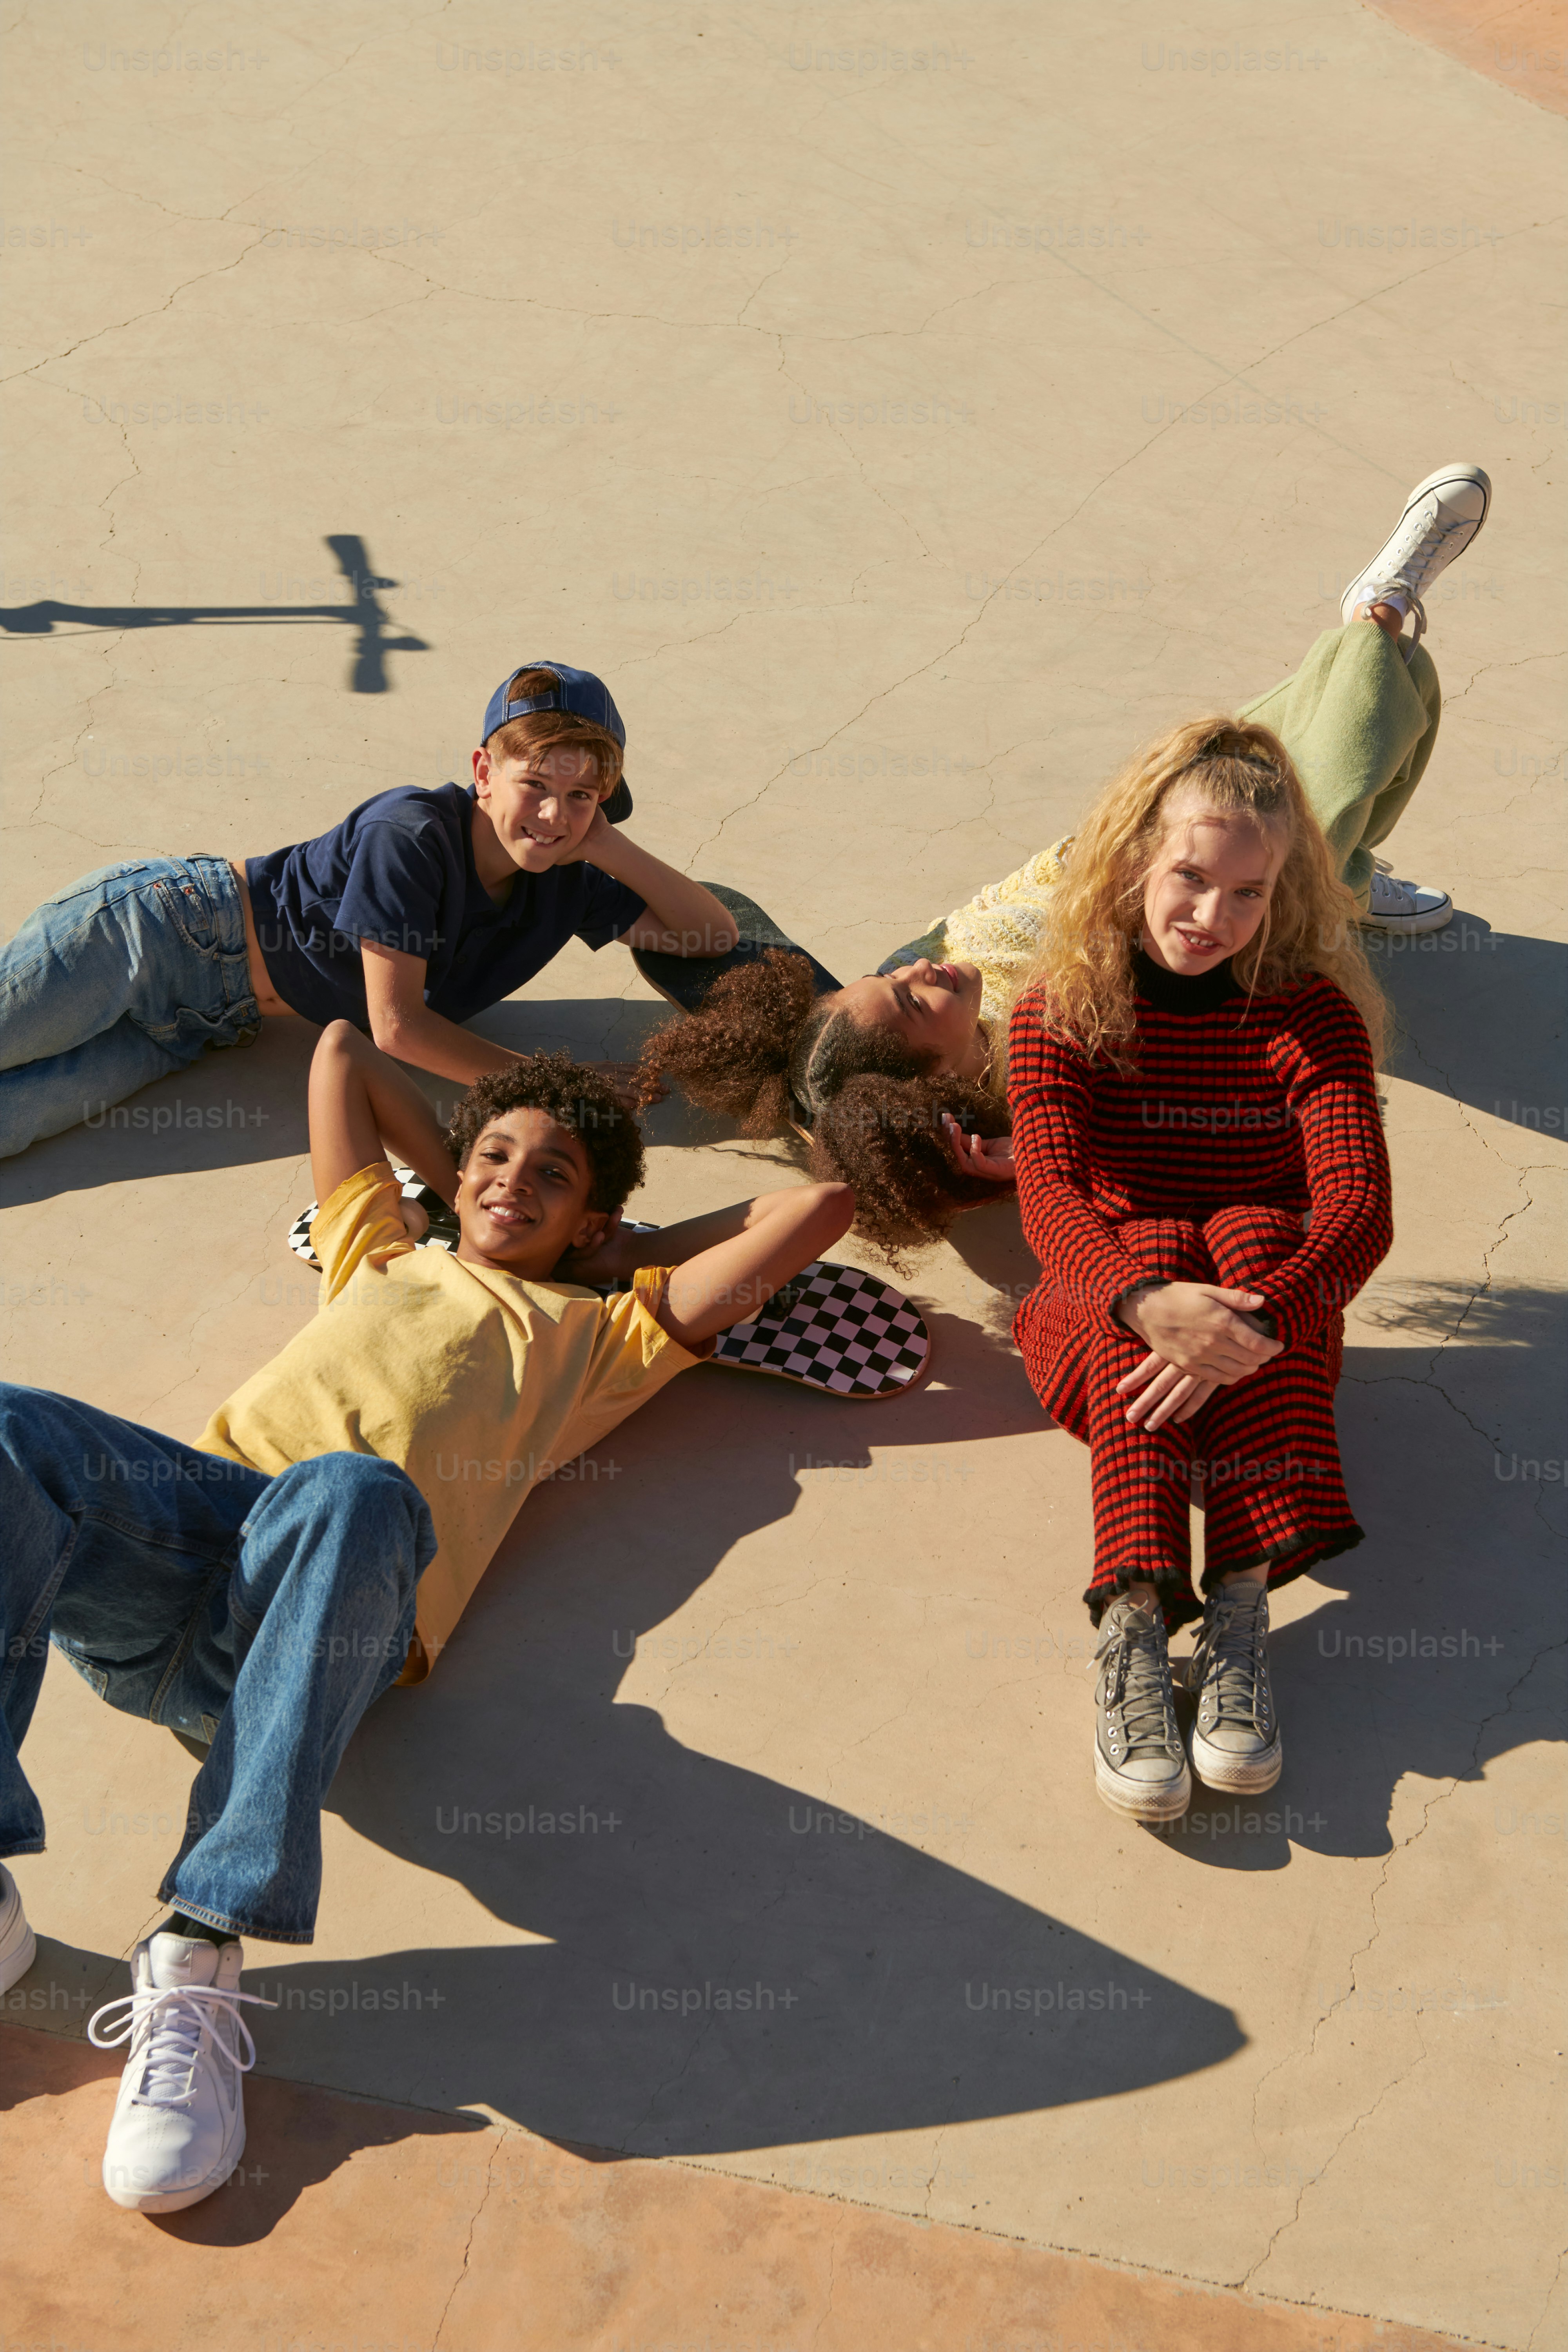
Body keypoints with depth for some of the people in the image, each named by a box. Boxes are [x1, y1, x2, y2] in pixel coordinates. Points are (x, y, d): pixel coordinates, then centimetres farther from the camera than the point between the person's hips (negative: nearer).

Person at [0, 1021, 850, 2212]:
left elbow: (821, 1206, 31)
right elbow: (341, 1048, 52)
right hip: (179, 1510, 3)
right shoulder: (383, 1259, 40)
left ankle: (202, 1951, -41)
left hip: (315, 1604, -3)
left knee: (354, 1492, -41)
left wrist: (645, 1248, 39)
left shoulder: (604, 1333, 32)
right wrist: (451, 1181, 50)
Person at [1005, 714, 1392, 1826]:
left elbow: (1359, 1207, -18)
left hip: (1271, 1331, 0)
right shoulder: (1061, 1010, -3)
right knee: (1155, 1249, -33)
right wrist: (1151, 1303, -41)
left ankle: (1242, 1605, -41)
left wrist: (1255, 1324, -39)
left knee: (1255, 1234, -31)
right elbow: (1051, 1195, -18)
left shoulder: (1311, 1013, -4)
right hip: (1098, 1317, 0)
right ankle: (1132, 1621, -46)